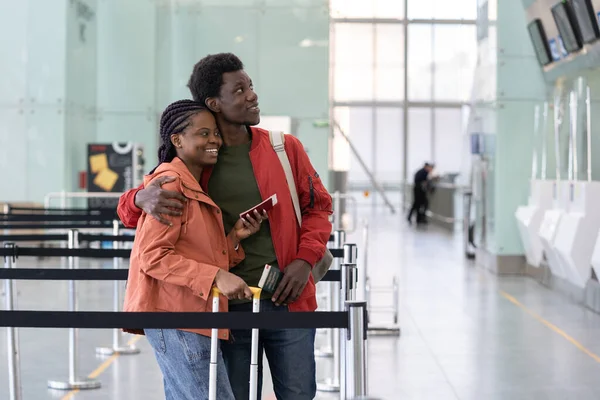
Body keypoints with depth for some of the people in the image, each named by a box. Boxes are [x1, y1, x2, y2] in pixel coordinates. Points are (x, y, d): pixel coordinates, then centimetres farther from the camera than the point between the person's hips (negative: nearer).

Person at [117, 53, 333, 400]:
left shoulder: (285, 148, 3)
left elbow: (318, 206, 10)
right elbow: (129, 208, 6)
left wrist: (305, 259, -7)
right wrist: (142, 198, -20)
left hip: (288, 300, 0)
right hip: (229, 306, 0)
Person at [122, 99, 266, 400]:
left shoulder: (196, 189, 20)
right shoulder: (170, 183, -10)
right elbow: (152, 257, -17)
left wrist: (234, 237, 1)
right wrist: (216, 277, -21)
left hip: (192, 320, 10)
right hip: (177, 320, -10)